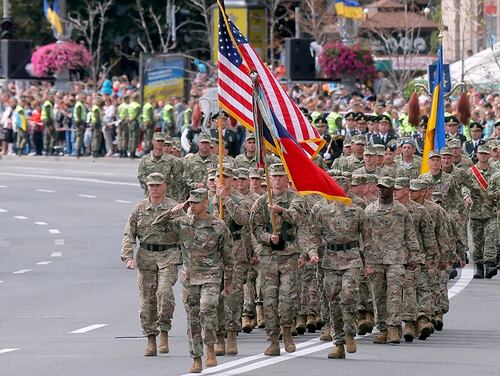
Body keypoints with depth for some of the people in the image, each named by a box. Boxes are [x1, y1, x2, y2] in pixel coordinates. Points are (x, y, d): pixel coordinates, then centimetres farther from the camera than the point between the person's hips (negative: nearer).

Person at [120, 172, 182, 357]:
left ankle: (164, 332, -9)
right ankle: (150, 340, 9)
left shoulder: (174, 208, 2)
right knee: (147, 299, 2)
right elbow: (129, 235, 6)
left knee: (164, 291, -21)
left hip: (168, 256, -3)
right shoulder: (139, 209, 8)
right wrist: (128, 257, -7)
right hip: (145, 257, 3)